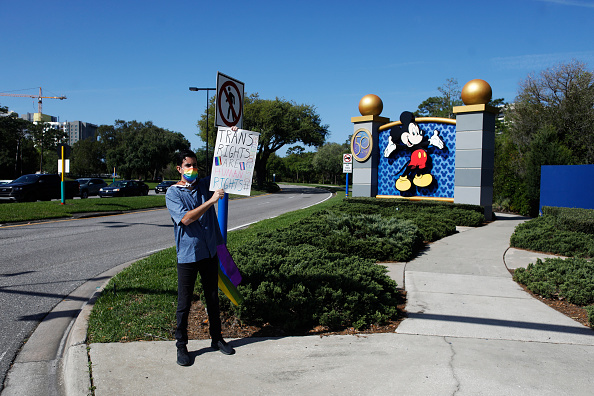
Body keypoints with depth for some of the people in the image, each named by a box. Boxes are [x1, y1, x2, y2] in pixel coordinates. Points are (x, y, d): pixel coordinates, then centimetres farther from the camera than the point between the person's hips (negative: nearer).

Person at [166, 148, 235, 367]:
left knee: (213, 298, 15)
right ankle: (181, 345, 19)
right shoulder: (173, 193, -7)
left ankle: (217, 338, 30)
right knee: (184, 303, 4)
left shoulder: (206, 184, 5)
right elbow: (185, 219, -21)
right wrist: (211, 201, -25)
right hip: (187, 255, -4)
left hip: (210, 251, 4)